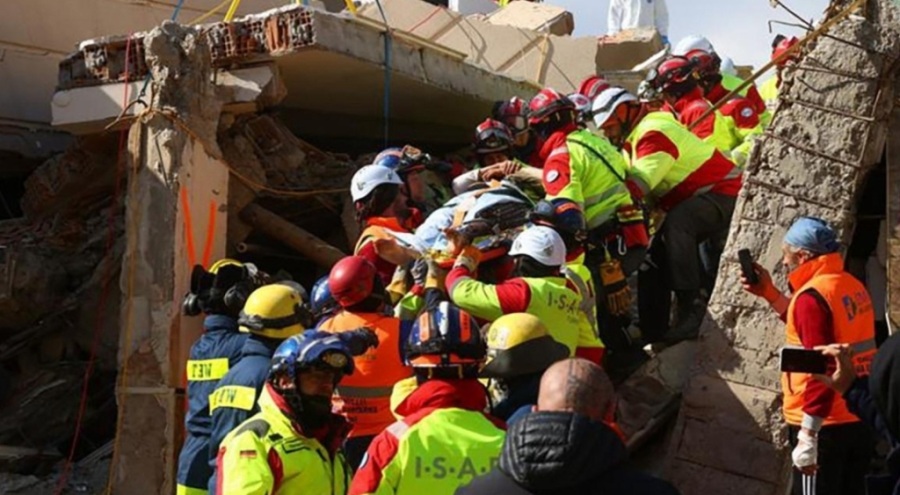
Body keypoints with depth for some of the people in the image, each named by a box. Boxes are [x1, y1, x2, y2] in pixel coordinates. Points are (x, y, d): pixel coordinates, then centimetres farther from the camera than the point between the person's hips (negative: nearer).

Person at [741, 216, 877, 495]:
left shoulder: (813, 295, -17)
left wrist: (808, 436, -22)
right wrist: (770, 294, 23)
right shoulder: (851, 286, 9)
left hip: (827, 424, -9)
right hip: (862, 419, 9)